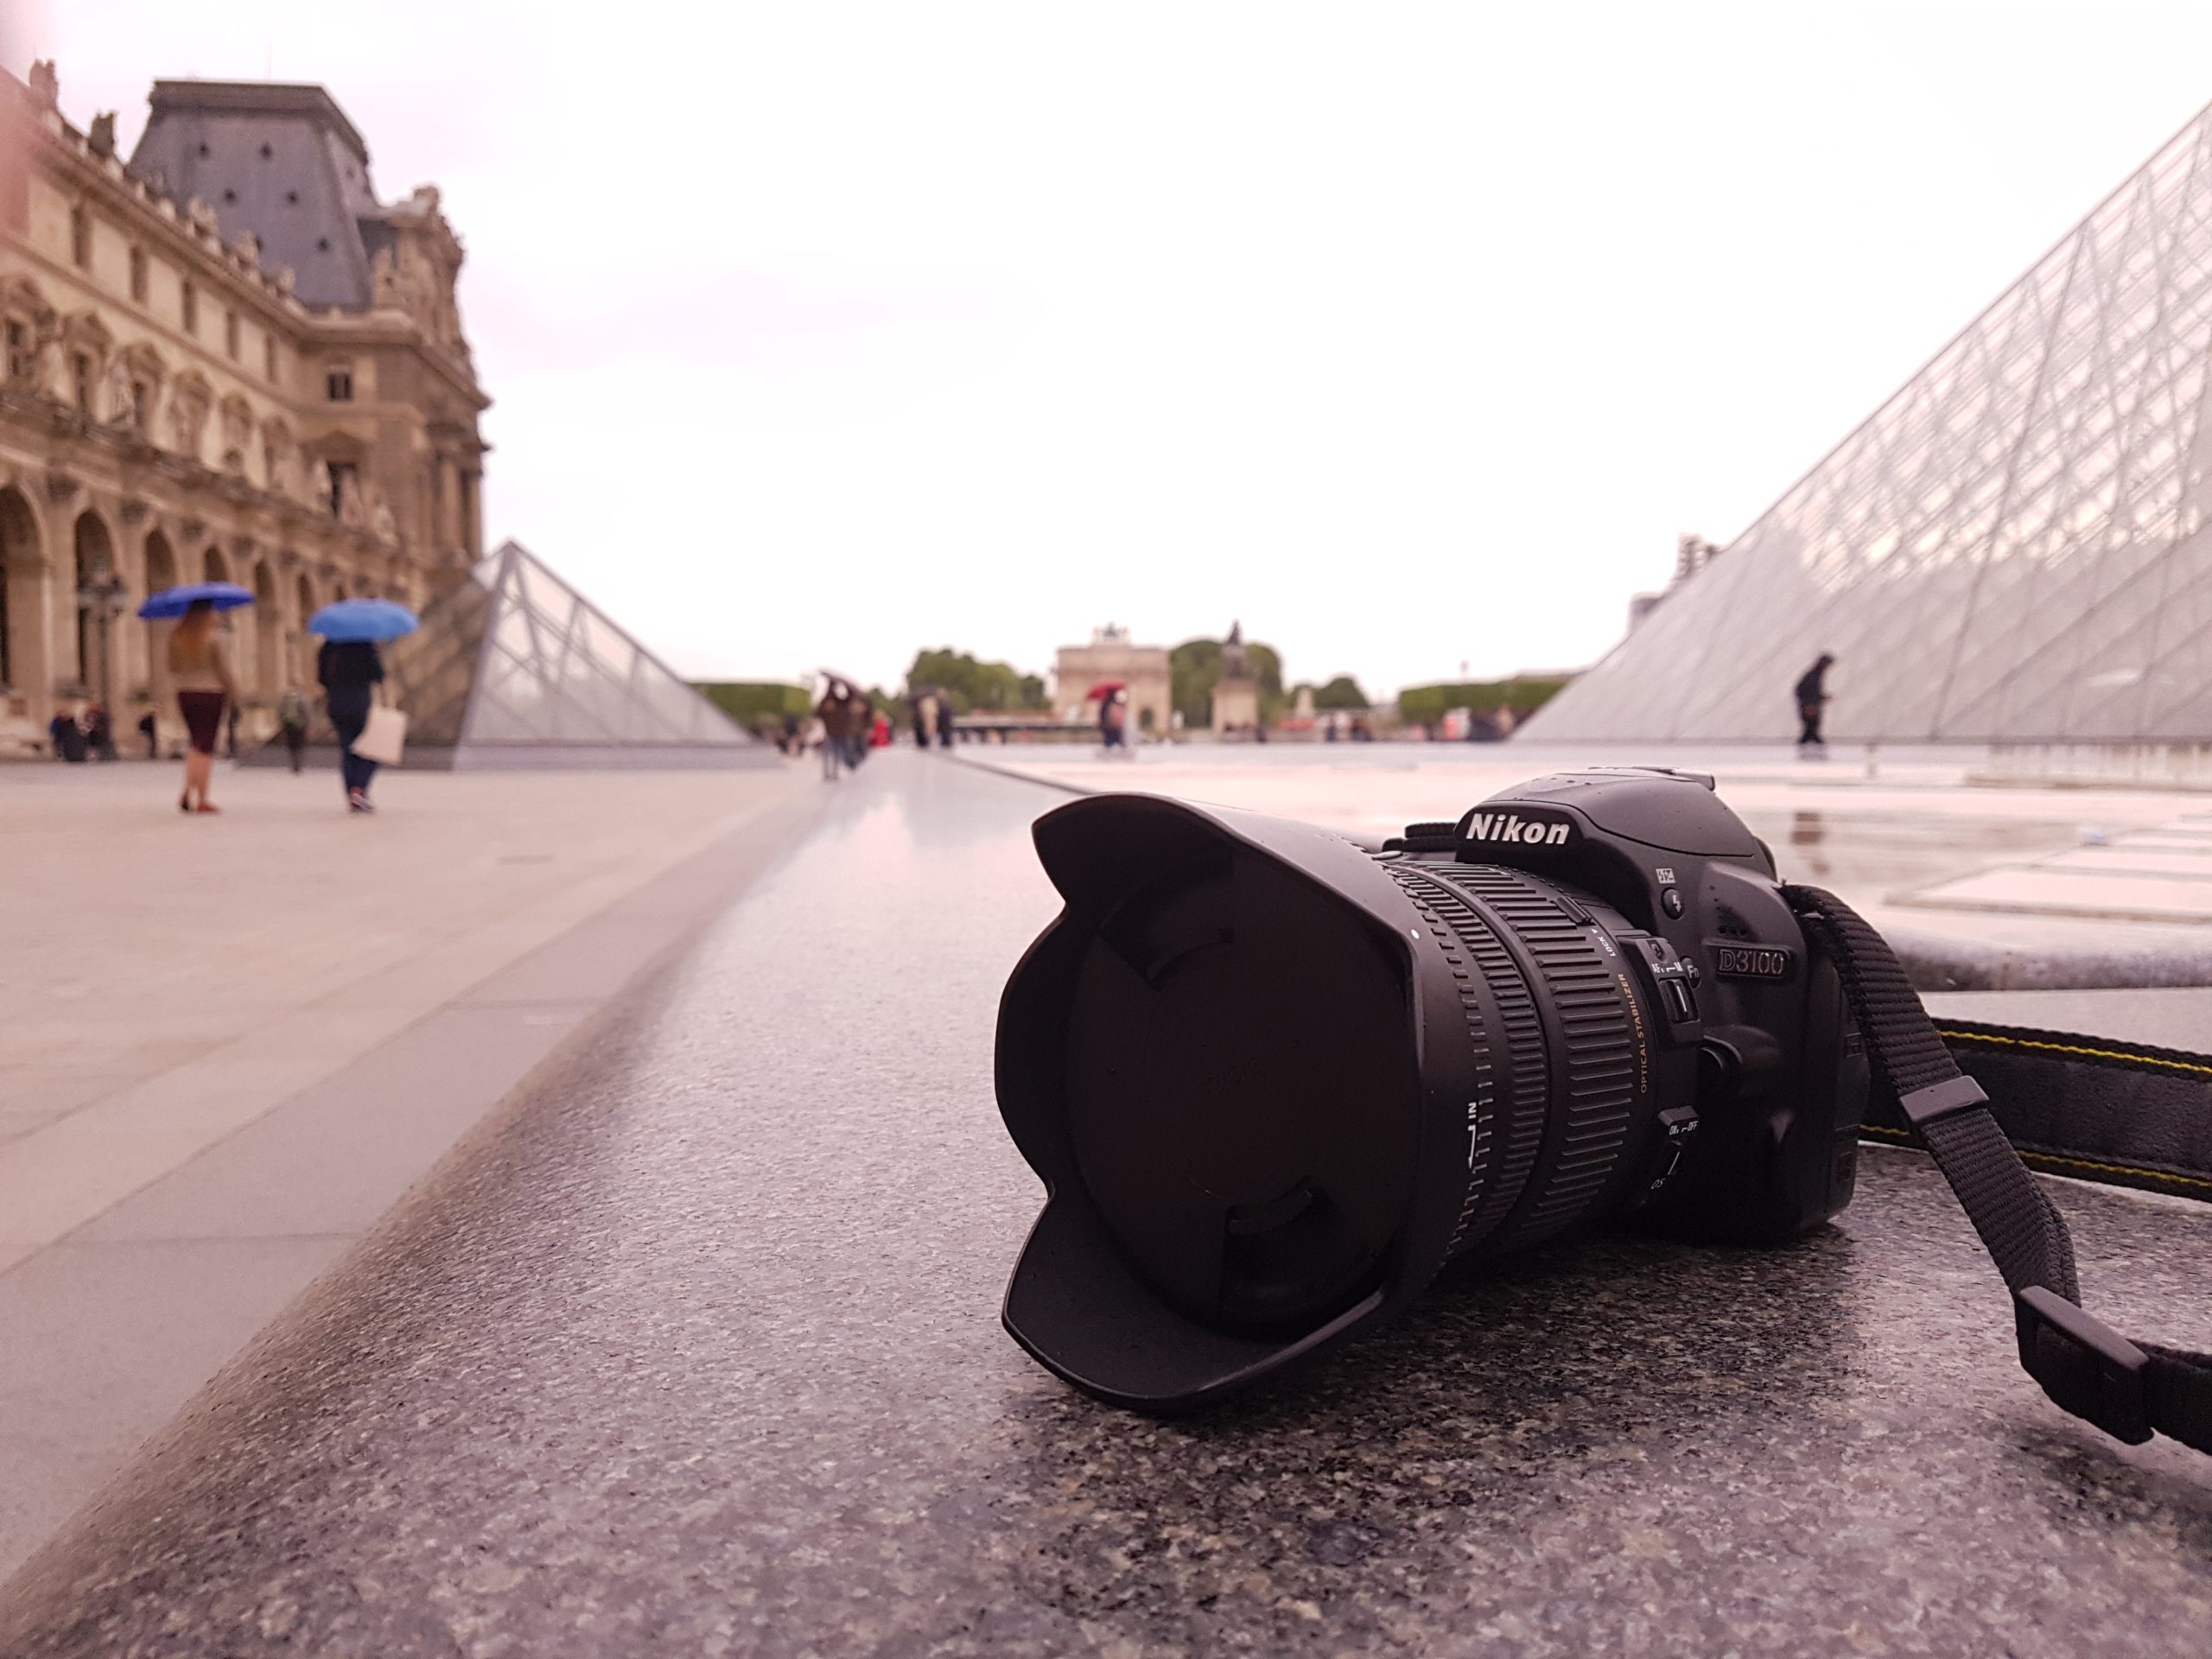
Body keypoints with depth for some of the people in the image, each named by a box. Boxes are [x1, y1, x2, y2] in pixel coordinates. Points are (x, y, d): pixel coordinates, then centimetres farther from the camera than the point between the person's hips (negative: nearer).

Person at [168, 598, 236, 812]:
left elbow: (173, 669, 9)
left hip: (185, 694, 5)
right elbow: (223, 670, -8)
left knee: (198, 743, 20)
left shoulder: (176, 638, 4)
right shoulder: (212, 639, -11)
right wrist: (233, 690, 7)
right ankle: (202, 799, 0)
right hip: (210, 693, -5)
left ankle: (188, 789, 5)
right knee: (206, 747, -1)